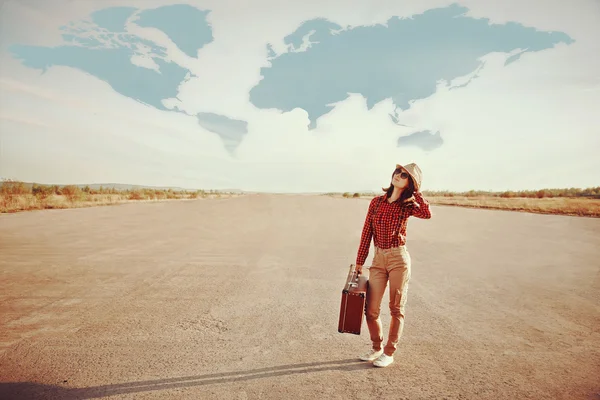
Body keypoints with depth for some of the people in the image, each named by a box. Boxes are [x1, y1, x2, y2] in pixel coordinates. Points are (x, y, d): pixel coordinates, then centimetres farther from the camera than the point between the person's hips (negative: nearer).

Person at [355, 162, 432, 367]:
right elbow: (366, 233, 6)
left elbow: (427, 214, -25)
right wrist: (359, 262, 7)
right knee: (370, 309, 6)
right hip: (378, 259, 3)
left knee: (396, 309, 8)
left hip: (399, 258, -3)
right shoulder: (377, 202, 5)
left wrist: (417, 191, -13)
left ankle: (389, 353, 26)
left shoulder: (408, 205, -2)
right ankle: (377, 348, 31)